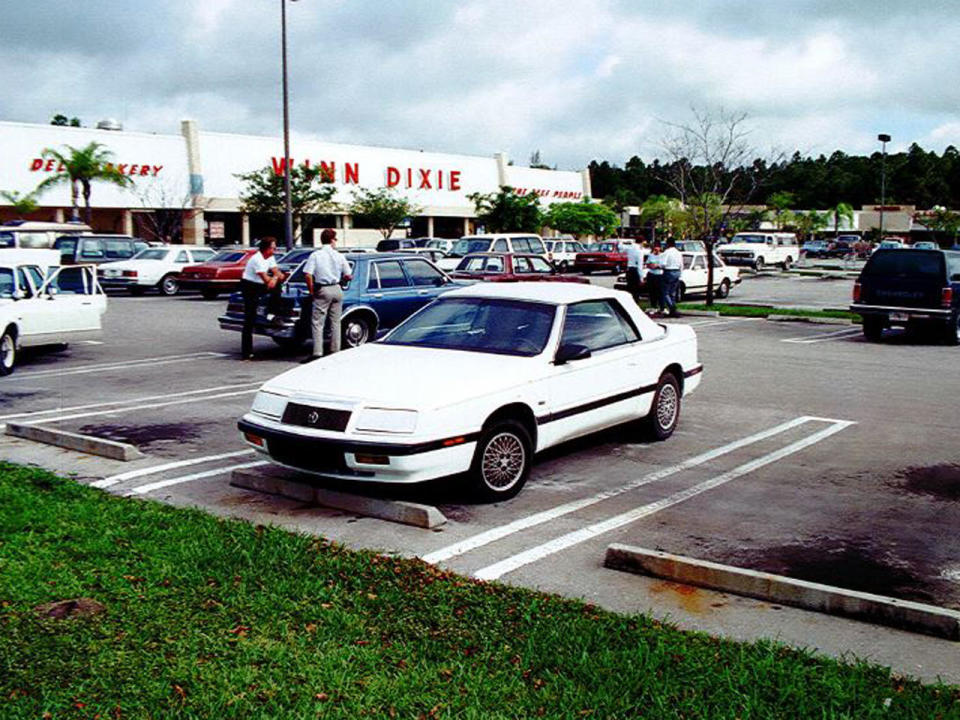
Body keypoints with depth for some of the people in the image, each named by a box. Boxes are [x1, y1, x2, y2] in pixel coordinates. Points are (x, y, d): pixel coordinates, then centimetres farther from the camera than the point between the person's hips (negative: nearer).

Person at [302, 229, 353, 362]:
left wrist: (311, 291, -2)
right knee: (335, 322, 13)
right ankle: (335, 351, 18)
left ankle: (317, 353, -9)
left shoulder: (315, 255, -6)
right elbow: (347, 276, 4)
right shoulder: (339, 256, 1)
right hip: (337, 290, 3)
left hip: (322, 290, -3)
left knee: (317, 323, -2)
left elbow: (308, 275, -13)